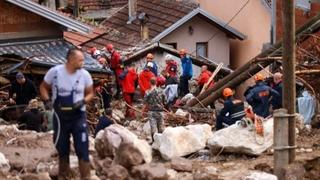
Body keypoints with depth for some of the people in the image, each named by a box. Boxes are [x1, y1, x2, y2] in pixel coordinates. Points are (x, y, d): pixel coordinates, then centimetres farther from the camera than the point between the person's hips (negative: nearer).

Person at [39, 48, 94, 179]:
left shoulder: (85, 74, -8)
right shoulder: (55, 72, -10)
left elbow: (90, 93, 4)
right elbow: (43, 87, 4)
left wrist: (83, 101, -16)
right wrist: (47, 100, -12)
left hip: (78, 116, -1)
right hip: (60, 116, 1)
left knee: (82, 149, -5)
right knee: (62, 149, 16)